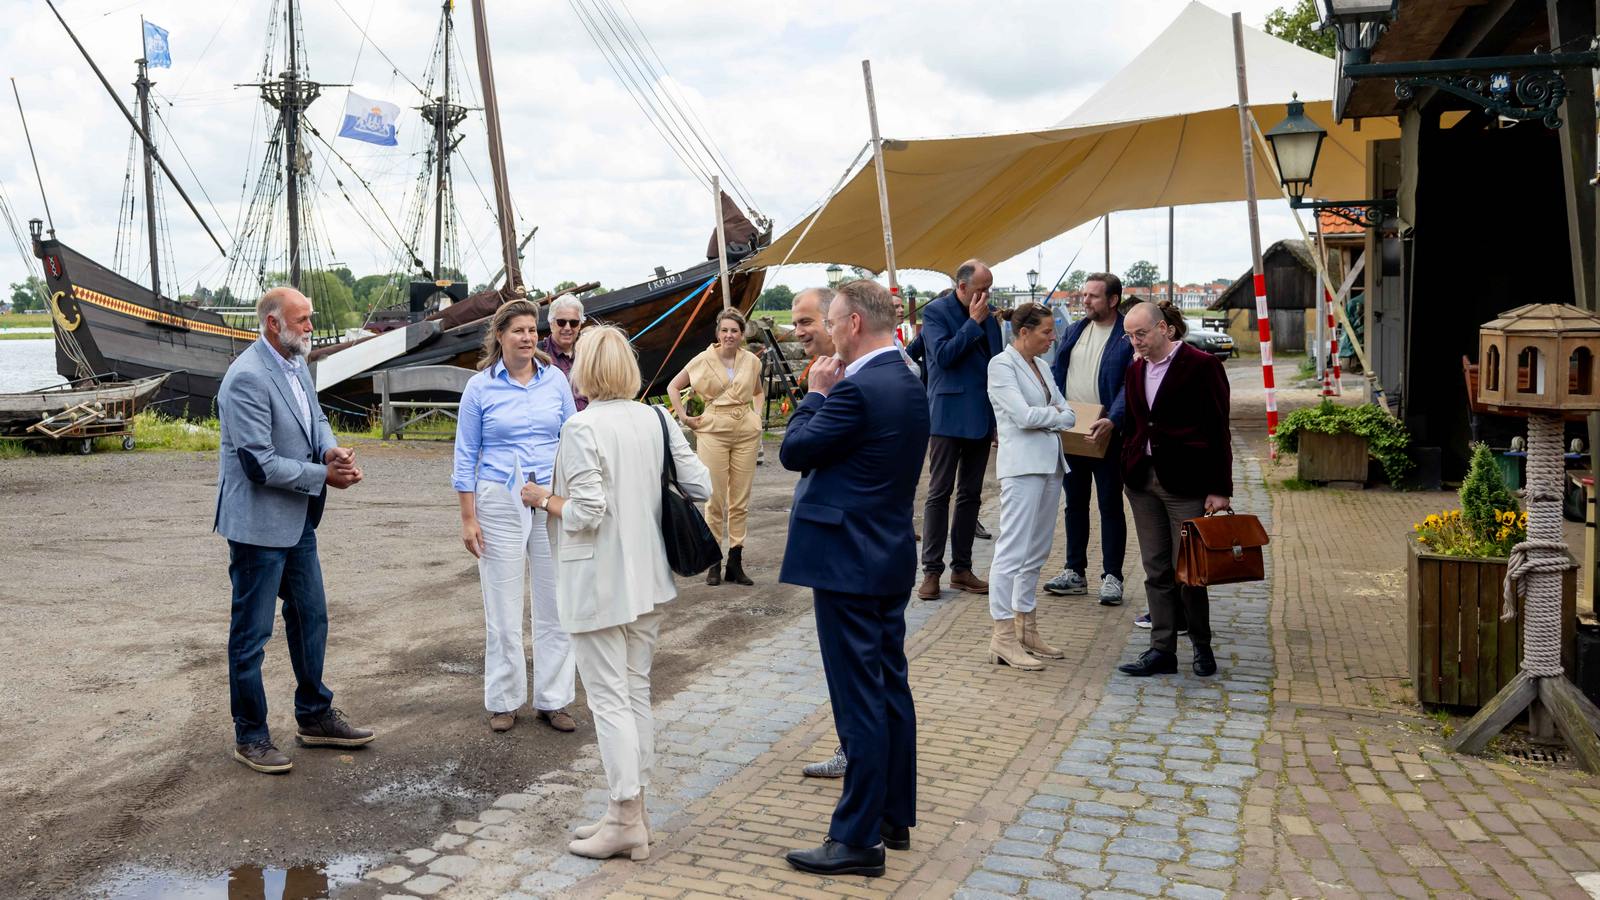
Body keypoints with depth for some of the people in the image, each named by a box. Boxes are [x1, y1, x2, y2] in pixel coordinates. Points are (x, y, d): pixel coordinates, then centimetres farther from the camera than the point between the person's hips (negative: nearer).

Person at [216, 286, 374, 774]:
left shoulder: (296, 365, 7)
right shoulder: (247, 377, -21)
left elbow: (314, 418, 16)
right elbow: (259, 463, -24)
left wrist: (332, 448, -6)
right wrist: (323, 476, -15)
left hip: (297, 519, 9)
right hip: (259, 523, -9)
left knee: (310, 617, 18)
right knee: (251, 633, 4)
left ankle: (315, 716, 33)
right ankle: (250, 736, 18)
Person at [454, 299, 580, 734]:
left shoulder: (555, 379, 4)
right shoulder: (480, 387, -1)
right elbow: (466, 456, 2)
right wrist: (468, 518, -2)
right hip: (500, 502, -2)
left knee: (556, 604, 5)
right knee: (503, 608, 4)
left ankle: (552, 699, 16)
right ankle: (503, 701, 18)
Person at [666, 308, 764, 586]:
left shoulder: (752, 362, 6)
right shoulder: (704, 360, -3)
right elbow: (673, 387, 7)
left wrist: (757, 414, 10)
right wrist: (684, 418, 0)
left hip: (747, 433, 3)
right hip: (713, 431, -3)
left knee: (740, 500, 5)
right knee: (715, 499, -2)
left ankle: (736, 563, 12)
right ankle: (713, 562, 8)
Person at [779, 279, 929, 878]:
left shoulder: (857, 389, -20)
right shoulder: (907, 384, 10)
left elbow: (794, 452, -13)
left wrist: (816, 393, -1)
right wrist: (830, 393, 7)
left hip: (847, 563, -10)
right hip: (891, 559, 10)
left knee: (859, 699, -3)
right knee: (890, 689, 16)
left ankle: (858, 839, 6)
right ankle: (895, 818, 28)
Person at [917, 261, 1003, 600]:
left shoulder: (988, 315, 11)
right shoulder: (935, 312, -6)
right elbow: (943, 355, -19)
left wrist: (1001, 416, 12)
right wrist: (973, 323, -16)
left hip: (981, 417, 6)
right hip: (949, 416, -6)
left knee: (970, 494, 10)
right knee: (939, 493, -1)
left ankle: (962, 569, 18)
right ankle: (931, 571, 4)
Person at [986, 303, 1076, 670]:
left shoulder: (1040, 365, 17)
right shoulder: (1001, 364, -7)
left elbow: (1068, 415, 13)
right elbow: (1024, 415, -17)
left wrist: (1046, 417, -6)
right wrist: (1055, 413, -1)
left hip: (1049, 463, 9)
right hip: (1022, 465, -9)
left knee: (1037, 551, 11)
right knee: (1013, 551, -9)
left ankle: (1025, 628, 19)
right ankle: (1003, 637, -6)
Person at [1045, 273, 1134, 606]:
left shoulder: (1128, 338, -9)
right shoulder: (1074, 331, 10)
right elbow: (1056, 375, 13)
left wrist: (1112, 420, -29)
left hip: (1106, 436, -6)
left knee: (1110, 507, 4)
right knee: (1075, 504, 14)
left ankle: (1112, 577, 12)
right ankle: (1075, 572, 24)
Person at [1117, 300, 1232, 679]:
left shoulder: (1201, 365, -8)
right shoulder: (1136, 369, 11)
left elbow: (1218, 430, -9)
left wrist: (1219, 488, -11)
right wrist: (1128, 471, 10)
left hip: (1185, 482, -6)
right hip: (1144, 479, 6)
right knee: (1156, 570, 8)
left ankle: (1202, 646, 18)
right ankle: (1162, 650, 14)